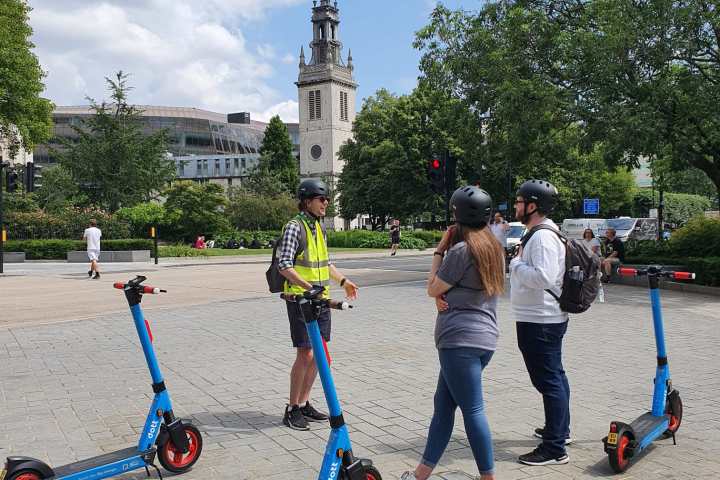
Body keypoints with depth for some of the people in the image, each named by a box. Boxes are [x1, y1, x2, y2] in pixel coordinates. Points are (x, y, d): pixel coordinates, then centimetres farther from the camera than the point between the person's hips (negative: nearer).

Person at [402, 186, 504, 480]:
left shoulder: (461, 249, -13)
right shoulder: (494, 248, 13)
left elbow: (432, 288, -3)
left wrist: (440, 250, 1)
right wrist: (443, 296, -1)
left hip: (460, 338, -9)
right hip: (485, 336, 9)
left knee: (472, 410, -1)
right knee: (443, 403, 14)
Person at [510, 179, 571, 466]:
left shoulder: (543, 236, -19)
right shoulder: (541, 233, 15)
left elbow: (542, 277, -29)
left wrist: (516, 263, -17)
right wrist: (519, 262, 8)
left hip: (539, 323, -11)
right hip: (546, 319, 11)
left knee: (548, 380, -5)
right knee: (554, 376, 22)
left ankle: (555, 449, 2)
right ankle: (560, 429, 38)